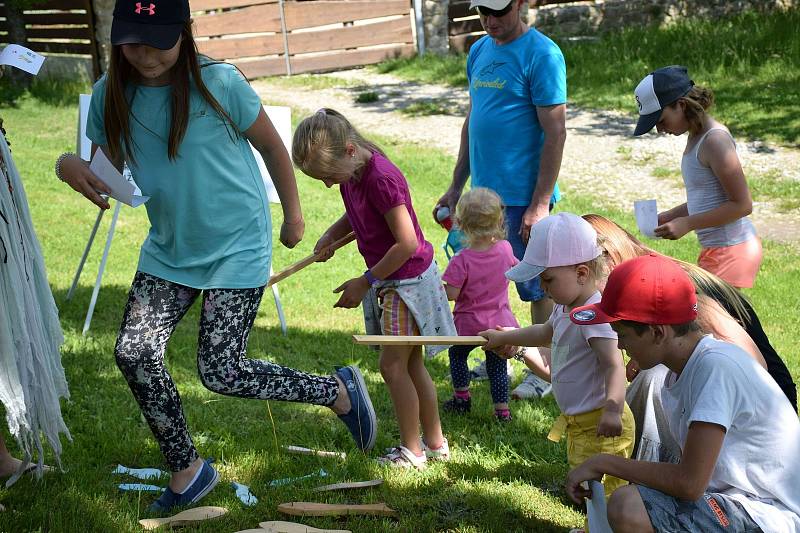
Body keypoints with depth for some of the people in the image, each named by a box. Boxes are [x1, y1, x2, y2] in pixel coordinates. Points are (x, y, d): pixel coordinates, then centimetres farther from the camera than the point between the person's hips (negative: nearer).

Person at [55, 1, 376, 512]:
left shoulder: (220, 83, -19)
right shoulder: (110, 95, -7)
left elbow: (272, 147, -4)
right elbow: (106, 173, 1)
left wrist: (293, 215, 6)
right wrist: (71, 164, -23)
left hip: (237, 249, -5)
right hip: (170, 249, 5)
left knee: (221, 372, -7)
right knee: (134, 354, -6)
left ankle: (341, 390, 14)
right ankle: (188, 469, 14)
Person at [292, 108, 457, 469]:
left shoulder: (382, 178, -27)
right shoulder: (351, 173, 1)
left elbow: (407, 242, -26)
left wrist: (366, 282, -18)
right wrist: (330, 236, -2)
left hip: (407, 279, -9)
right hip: (389, 281, 9)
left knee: (393, 365, -4)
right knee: (411, 364, 15)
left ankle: (412, 450, 8)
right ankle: (435, 443, 26)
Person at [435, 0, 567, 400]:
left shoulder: (541, 55, -13)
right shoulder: (480, 51, 10)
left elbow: (555, 133, -16)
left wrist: (539, 205, -19)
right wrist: (456, 187, 17)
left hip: (522, 197, -7)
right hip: (483, 191, 7)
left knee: (536, 285, 5)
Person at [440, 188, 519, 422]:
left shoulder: (462, 260, -23)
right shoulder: (505, 249, -9)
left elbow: (452, 295, -21)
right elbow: (514, 268, 12)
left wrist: (440, 286, -2)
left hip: (470, 323, -3)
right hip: (500, 322, 3)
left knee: (457, 354, 24)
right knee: (498, 366, 14)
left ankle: (462, 397, 29)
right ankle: (502, 409, 13)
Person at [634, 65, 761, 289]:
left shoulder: (715, 140, -18)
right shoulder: (696, 136, 11)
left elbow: (742, 205, -20)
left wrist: (687, 223, -18)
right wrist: (666, 217, 7)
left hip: (732, 251, -10)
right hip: (714, 250, 10)